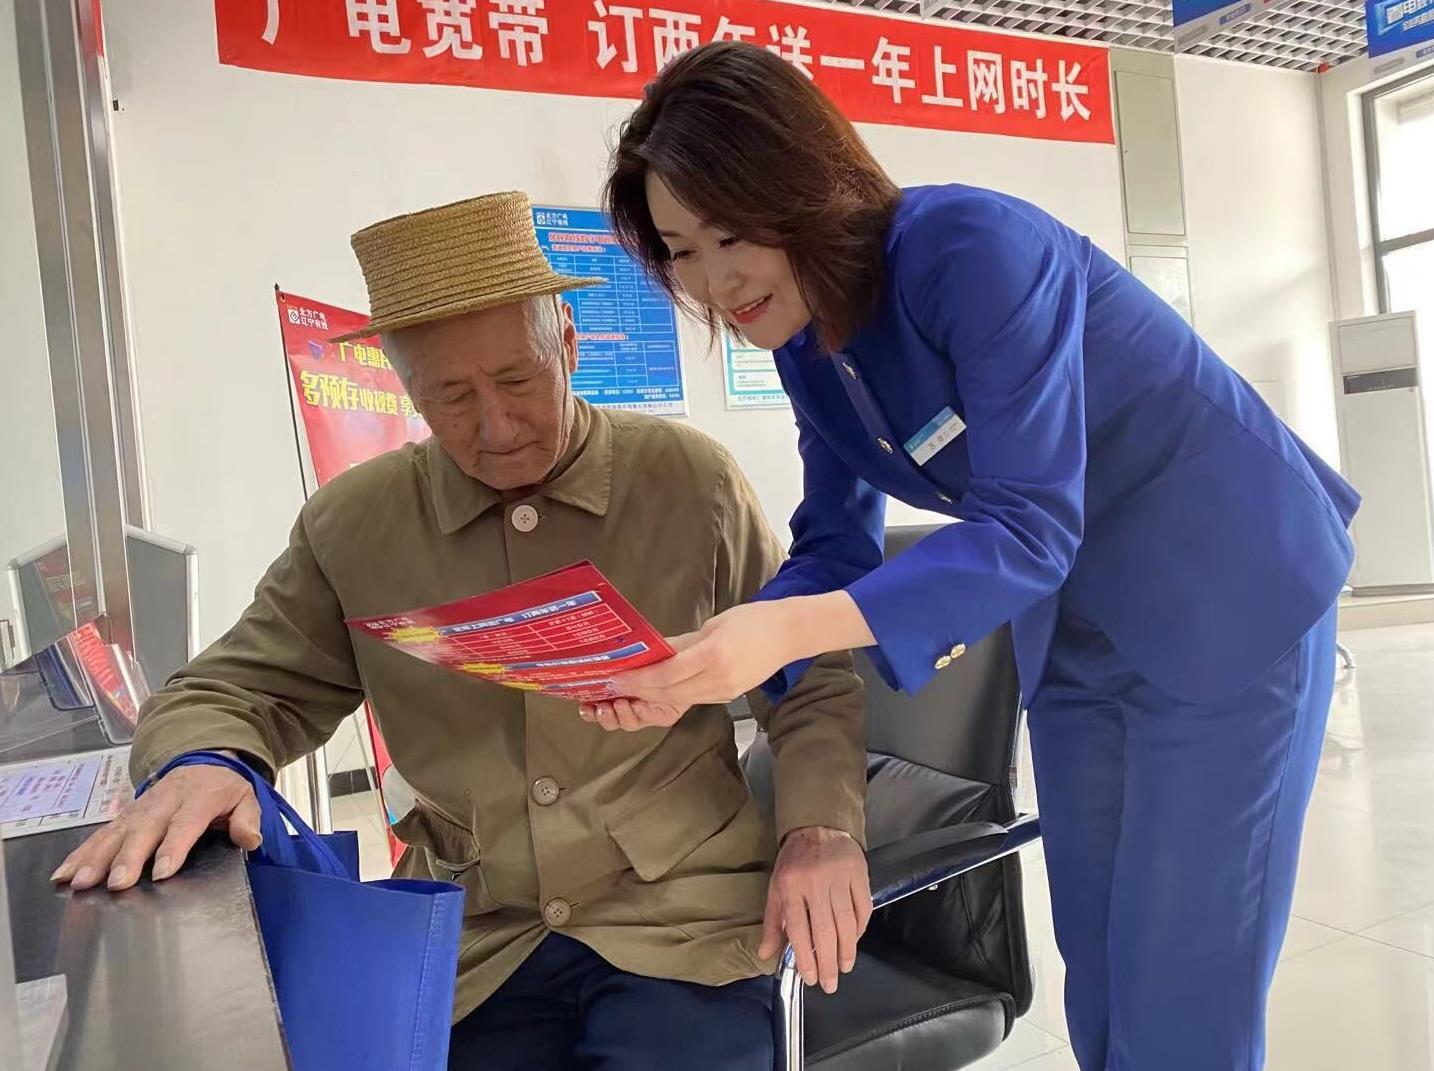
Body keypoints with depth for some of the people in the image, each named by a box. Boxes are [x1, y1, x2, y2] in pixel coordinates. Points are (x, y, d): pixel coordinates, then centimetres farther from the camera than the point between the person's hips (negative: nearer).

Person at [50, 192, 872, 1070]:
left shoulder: (692, 480, -4)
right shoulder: (353, 526, 0)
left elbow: (814, 680, 4)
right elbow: (237, 693, 8)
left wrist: (819, 832, -12)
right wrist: (202, 765, -15)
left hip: (684, 928, -1)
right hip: (470, 952, 2)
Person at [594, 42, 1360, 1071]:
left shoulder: (976, 249, -27)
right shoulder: (806, 339, -4)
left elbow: (1029, 530, -31)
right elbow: (836, 550, -4)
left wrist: (791, 627, -42)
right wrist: (700, 666, -20)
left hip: (1233, 598, -7)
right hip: (1074, 635, 7)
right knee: (1099, 981, 15)